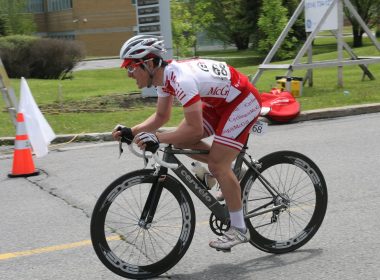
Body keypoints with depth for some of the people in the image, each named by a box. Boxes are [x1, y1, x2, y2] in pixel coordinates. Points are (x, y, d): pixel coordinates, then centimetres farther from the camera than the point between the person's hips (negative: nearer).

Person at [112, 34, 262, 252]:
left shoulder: (181, 79, -32)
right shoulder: (164, 76, -3)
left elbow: (195, 130, -34)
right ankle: (230, 171, 17)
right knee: (181, 140, 0)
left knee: (217, 165, -14)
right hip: (221, 100, 9)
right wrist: (132, 132, -3)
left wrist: (157, 138, -34)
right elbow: (162, 116, 9)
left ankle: (239, 229, -1)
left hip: (244, 101, -9)